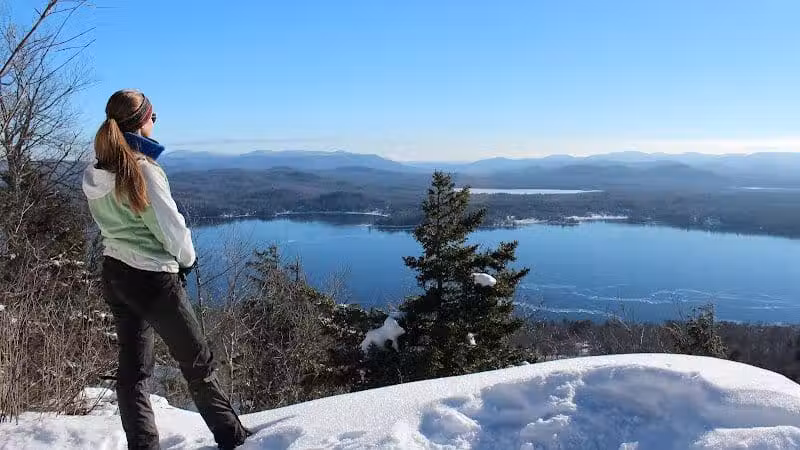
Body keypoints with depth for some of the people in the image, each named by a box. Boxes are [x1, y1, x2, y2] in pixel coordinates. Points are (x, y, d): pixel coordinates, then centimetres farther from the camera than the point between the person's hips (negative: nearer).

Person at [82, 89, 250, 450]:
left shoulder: (97, 173, 4)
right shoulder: (143, 168, -19)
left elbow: (114, 220, 11)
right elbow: (170, 226, -17)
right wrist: (186, 258, 2)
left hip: (114, 274, 8)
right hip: (152, 279, -8)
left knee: (133, 368, 12)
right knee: (198, 363, 6)